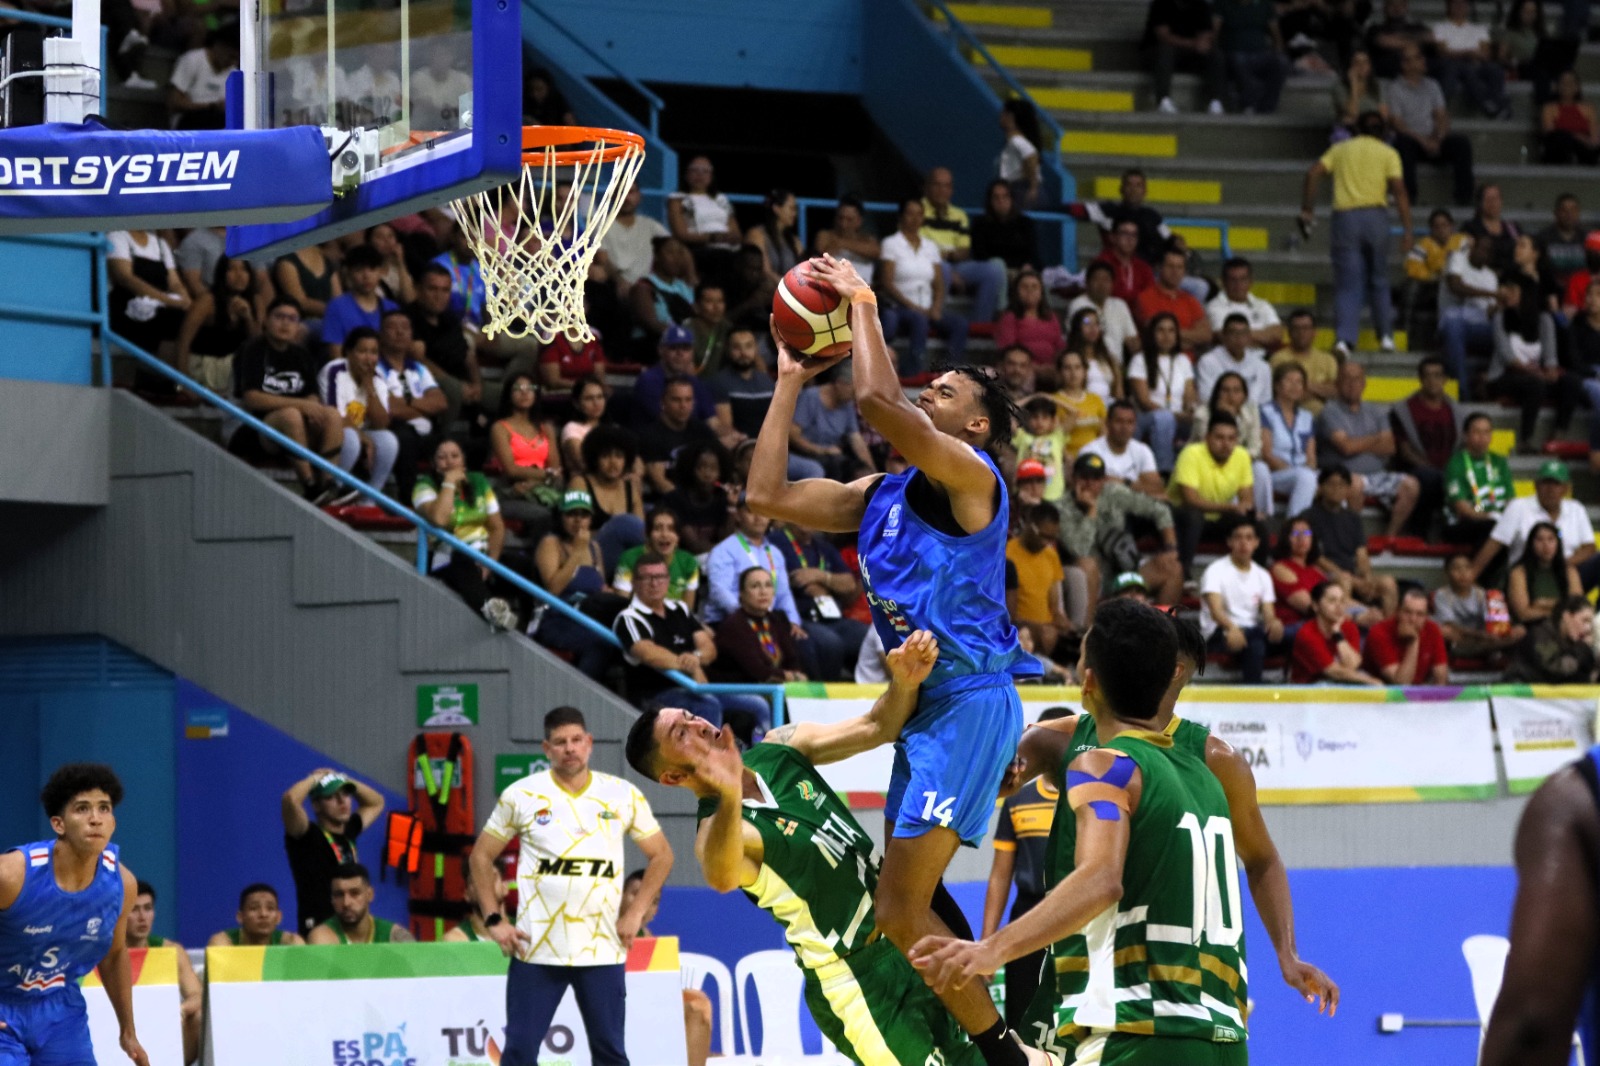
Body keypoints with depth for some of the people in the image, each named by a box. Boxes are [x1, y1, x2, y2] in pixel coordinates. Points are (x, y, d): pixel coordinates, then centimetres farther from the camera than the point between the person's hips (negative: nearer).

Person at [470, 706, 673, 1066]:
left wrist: (635, 913, 2)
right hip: (536, 948, -1)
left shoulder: (623, 796, 2)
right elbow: (481, 857, 9)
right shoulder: (521, 795, 0)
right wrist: (493, 920, -1)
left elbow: (661, 855, 12)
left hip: (601, 951, 1)